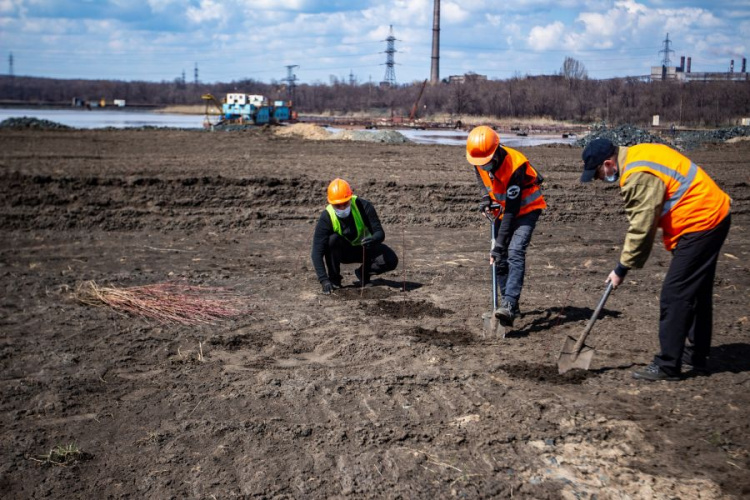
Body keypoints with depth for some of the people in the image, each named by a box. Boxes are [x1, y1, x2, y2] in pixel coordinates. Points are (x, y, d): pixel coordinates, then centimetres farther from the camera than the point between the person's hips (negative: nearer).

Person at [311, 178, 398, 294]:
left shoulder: (363, 206, -25)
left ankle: (363, 272, 4)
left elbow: (380, 232, -24)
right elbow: (317, 251, -29)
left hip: (364, 248, 0)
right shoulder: (326, 217, -26)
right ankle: (333, 279, -13)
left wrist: (373, 239, -50)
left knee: (391, 261, -25)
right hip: (342, 251, 0)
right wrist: (323, 280, -39)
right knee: (332, 239, -34)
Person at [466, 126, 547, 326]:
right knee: (500, 258, 5)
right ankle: (508, 306, 16)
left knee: (515, 253, -25)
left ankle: (509, 304, -35)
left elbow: (512, 210, -34)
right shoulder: (479, 160, -13)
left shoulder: (514, 165, -34)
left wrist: (500, 244, -35)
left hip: (526, 209, -7)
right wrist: (486, 198, -9)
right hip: (502, 208, 7)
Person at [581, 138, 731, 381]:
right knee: (698, 293, 19)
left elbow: (641, 229, -20)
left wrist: (622, 269, -10)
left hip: (699, 224, -11)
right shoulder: (638, 156, 8)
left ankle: (667, 366, 0)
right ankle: (697, 357, 31)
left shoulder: (639, 177, -24)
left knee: (675, 295, -7)